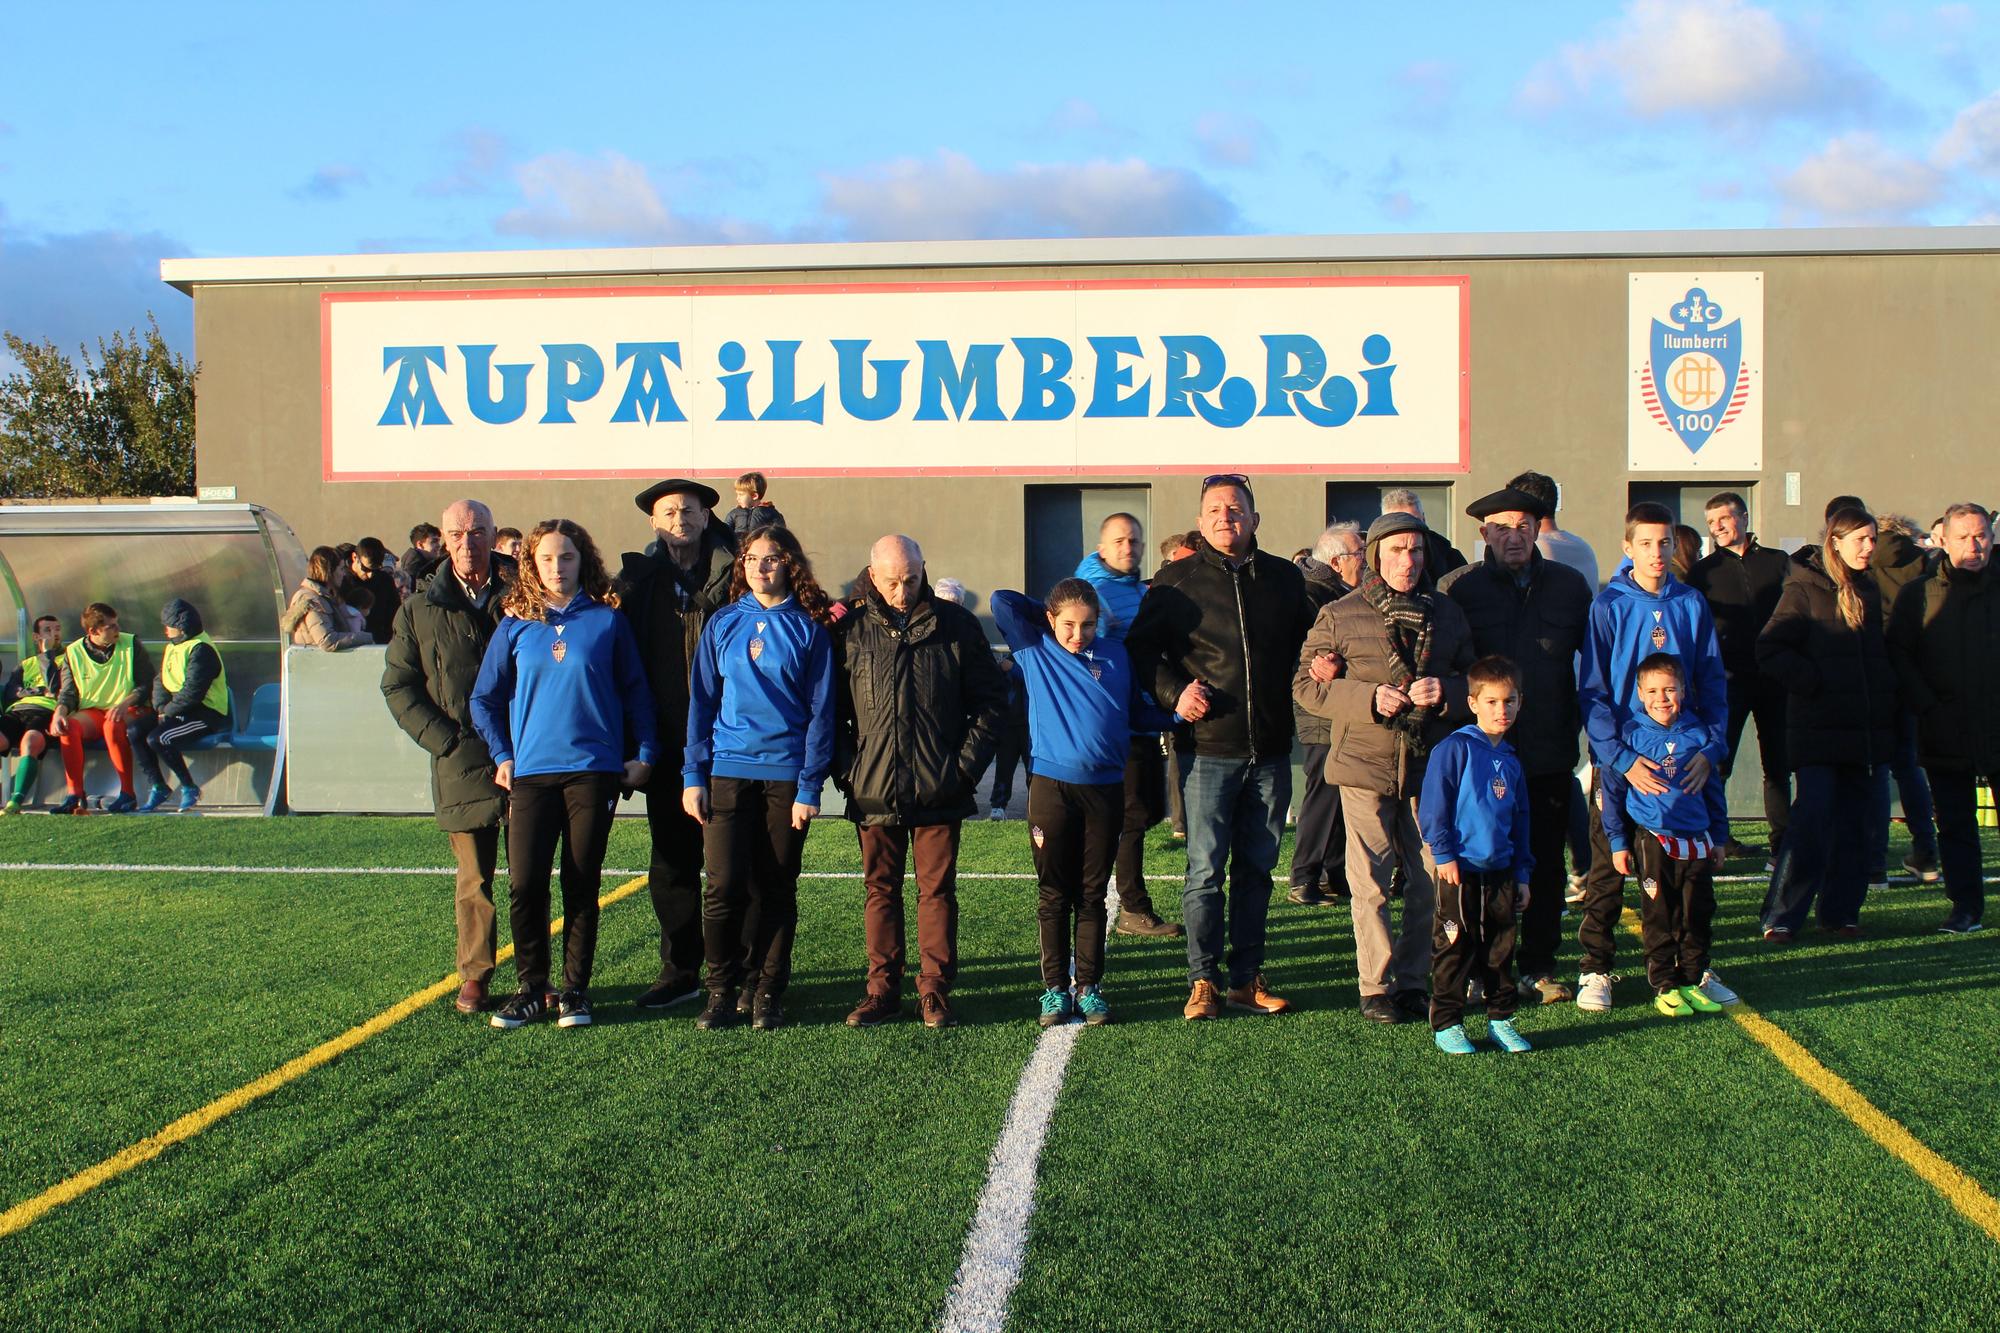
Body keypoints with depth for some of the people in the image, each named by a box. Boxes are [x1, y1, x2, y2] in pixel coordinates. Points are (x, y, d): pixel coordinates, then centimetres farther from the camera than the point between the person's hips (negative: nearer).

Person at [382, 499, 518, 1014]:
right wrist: (444, 739, -3)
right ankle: (474, 977, 16)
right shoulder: (420, 610, 8)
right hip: (461, 763, 0)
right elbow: (397, 685, 8)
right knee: (474, 878, 4)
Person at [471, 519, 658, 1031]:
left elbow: (634, 691, 8)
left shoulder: (607, 619, 4)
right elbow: (484, 699, 12)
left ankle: (575, 990, 14)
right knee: (524, 884, -2)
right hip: (530, 772, 1)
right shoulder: (516, 624, 6)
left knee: (582, 883, 4)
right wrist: (501, 756, 2)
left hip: (594, 768, -1)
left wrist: (643, 753, 2)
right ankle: (530, 989, 12)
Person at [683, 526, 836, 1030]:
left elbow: (820, 711, 1)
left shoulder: (808, 629, 3)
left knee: (776, 889, 5)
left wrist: (810, 785, -6)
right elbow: (701, 700, 9)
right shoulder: (723, 623, 7)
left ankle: (767, 993, 16)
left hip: (786, 774, -1)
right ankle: (721, 990, 10)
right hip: (729, 770, 1)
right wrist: (694, 775, 1)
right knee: (725, 886, -4)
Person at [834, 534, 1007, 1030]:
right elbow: (833, 709, 8)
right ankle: (882, 988, 18)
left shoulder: (956, 625, 2)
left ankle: (935, 990, 12)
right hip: (873, 789, 1)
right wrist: (846, 768, -3)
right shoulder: (851, 630, 2)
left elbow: (990, 700, 5)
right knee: (880, 889, 9)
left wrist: (968, 763, -3)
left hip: (940, 790, -1)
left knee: (937, 890, 4)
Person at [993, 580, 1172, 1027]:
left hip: (1105, 788, 2)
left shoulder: (1115, 654, 10)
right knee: (1054, 896, 4)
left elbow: (1139, 713, 14)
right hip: (1051, 785, -1)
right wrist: (1053, 618, 11)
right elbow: (1003, 601, 1)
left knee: (1092, 895, 7)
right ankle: (1055, 989, 11)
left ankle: (1089, 988, 14)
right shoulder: (1034, 650, 5)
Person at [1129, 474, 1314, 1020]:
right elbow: (1141, 646, 4)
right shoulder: (1177, 580, 0)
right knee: (1205, 869, -2)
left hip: (1270, 751, 3)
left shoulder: (1284, 577, 10)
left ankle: (1248, 977, 19)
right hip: (1208, 749, -3)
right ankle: (1203, 980, 7)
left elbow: (1307, 643, 23)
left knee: (1257, 868, 10)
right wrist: (1174, 692, -10)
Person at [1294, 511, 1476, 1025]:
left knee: (1431, 880, 5)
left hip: (1431, 767, 3)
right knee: (1370, 882, 0)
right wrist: (1368, 698, -15)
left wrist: (1446, 690, -8)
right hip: (1366, 765, -3)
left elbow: (1475, 680, 16)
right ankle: (1376, 987, 9)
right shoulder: (1340, 615, 1)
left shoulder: (1447, 614, 10)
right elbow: (1304, 684, -1)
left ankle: (1414, 982, 18)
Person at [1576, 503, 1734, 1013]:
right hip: (1621, 761, -3)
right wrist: (1622, 759, -16)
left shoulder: (1692, 604, 3)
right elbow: (1593, 691, -8)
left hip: (1685, 756, 3)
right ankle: (1595, 970, 14)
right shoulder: (1609, 605, -6)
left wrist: (1711, 747, -8)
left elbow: (1713, 683, 6)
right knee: (1608, 870, 4)